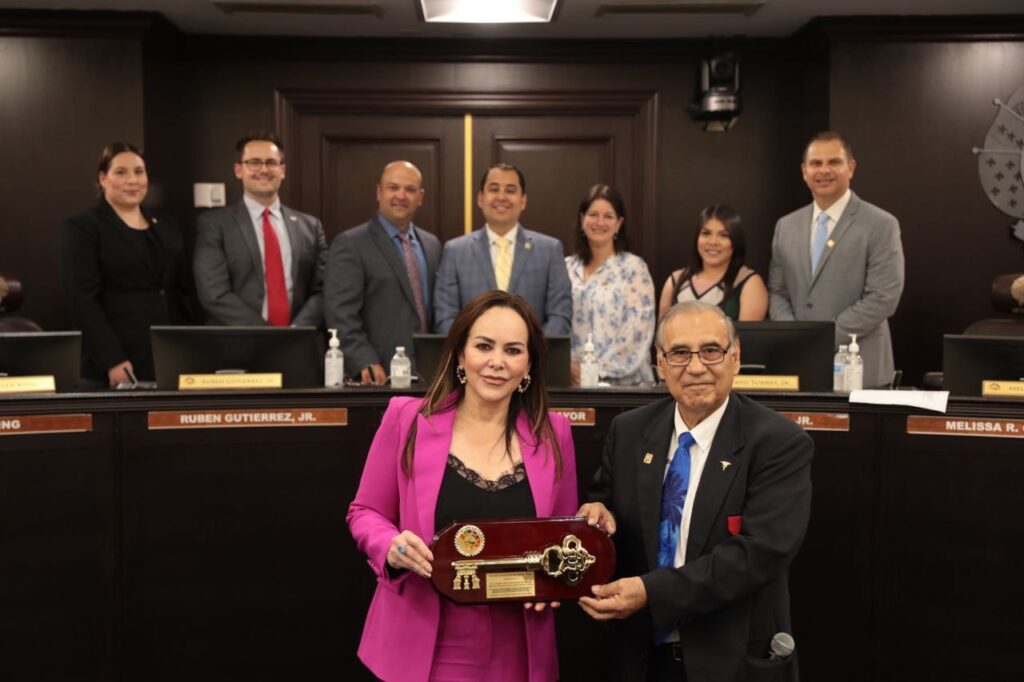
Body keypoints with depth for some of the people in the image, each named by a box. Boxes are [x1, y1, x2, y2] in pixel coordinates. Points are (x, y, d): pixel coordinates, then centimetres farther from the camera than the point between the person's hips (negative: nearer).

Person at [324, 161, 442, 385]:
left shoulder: (432, 244, 12)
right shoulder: (350, 244, -5)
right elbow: (340, 313, -12)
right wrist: (367, 364, -21)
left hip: (427, 372, 5)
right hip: (380, 376, -5)